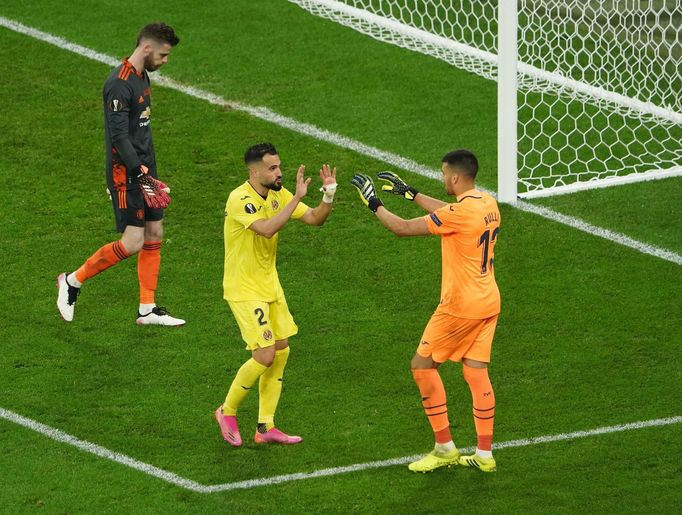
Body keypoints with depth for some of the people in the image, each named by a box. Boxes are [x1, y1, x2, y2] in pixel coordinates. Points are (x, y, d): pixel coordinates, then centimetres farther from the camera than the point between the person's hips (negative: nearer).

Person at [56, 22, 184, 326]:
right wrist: (139, 173, -25)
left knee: (155, 233, 8)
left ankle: (147, 310, 14)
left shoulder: (142, 77, 12)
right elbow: (119, 137, -23)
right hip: (125, 173, -10)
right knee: (133, 242, -10)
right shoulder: (120, 84, -19)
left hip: (143, 170, 10)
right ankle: (73, 281, 5)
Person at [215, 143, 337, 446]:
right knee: (265, 356, -12)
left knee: (281, 352, 6)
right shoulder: (240, 200, -22)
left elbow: (315, 219, 2)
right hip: (243, 290, -8)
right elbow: (267, 229, -37)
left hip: (269, 285, 8)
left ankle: (266, 428, 14)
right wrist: (297, 197, -37)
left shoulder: (278, 195, 2)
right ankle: (227, 411, 10)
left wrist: (328, 194, -16)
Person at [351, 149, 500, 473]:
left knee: (423, 364, 4)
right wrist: (410, 193, 30)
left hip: (460, 306, -8)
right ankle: (484, 454, 10)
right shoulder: (488, 204, 5)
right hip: (488, 302, 8)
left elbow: (403, 228, -15)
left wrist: (374, 203, -1)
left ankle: (444, 448, 6)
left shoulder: (460, 211, -21)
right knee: (476, 373, 11)